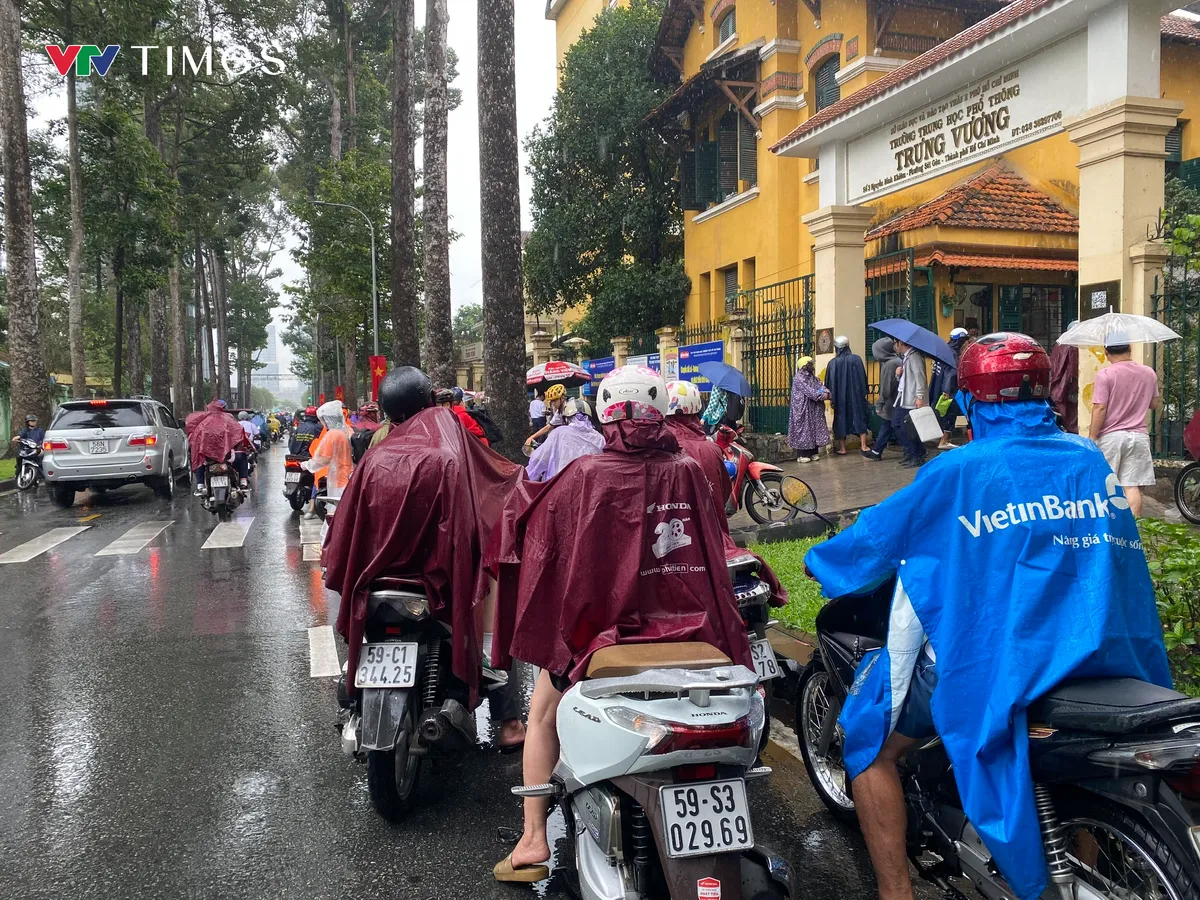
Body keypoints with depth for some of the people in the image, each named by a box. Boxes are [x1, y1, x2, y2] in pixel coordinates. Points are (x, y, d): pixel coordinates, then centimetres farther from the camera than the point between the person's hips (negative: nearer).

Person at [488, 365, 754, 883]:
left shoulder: (586, 475, -12)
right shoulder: (690, 472, -3)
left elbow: (537, 529, -1)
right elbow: (714, 547, 8)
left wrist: (522, 494, 18)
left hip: (603, 623, -2)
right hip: (690, 623, 3)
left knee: (543, 714, 20)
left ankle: (535, 841, 18)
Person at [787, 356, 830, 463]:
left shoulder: (814, 378, 16)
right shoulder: (799, 378, -9)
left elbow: (822, 387, 4)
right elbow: (809, 392, -18)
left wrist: (826, 393, -18)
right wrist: (821, 396, -19)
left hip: (815, 411, 8)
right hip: (803, 411, -8)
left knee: (815, 429, 7)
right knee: (803, 430, -6)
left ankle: (813, 453, 14)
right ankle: (802, 455, -3)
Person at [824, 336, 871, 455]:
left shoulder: (832, 363, -7)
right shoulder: (856, 359, -6)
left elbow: (829, 382, -4)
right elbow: (863, 377, -2)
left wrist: (831, 396, 6)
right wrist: (864, 392, 7)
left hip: (839, 396, 0)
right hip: (856, 395, 0)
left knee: (841, 419, 7)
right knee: (859, 418, 8)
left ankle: (842, 448, 8)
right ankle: (863, 445, 5)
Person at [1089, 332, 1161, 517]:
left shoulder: (1105, 374, -11)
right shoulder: (1149, 373, 6)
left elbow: (1100, 409, -14)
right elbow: (1155, 404, 17)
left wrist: (1092, 438, -9)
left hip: (1110, 437, -3)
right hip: (1139, 436, 3)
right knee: (1133, 486, 2)